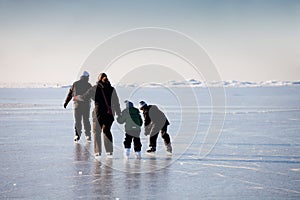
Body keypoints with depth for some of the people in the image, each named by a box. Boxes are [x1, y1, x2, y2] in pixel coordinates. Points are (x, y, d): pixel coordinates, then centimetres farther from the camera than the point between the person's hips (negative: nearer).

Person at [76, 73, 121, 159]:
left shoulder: (94, 88, -5)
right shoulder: (112, 89, 3)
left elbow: (84, 97, -3)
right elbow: (116, 103, 5)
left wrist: (76, 97, 16)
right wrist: (118, 114, 12)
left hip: (99, 113, -3)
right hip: (109, 113, 3)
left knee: (97, 132, 8)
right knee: (107, 131, 16)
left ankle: (98, 152, 1)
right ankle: (109, 152, 13)